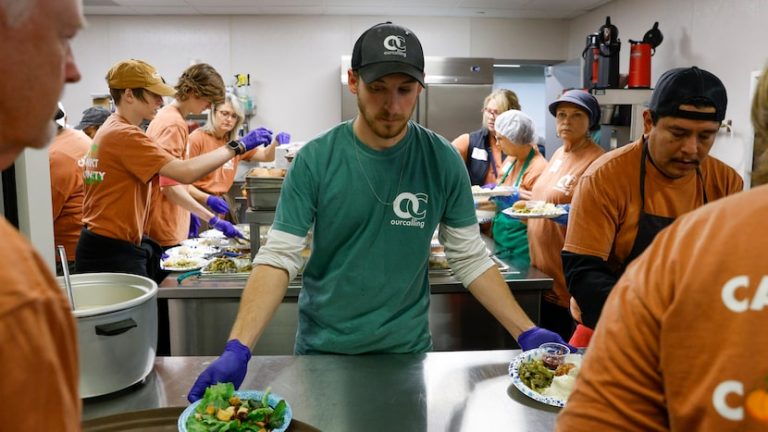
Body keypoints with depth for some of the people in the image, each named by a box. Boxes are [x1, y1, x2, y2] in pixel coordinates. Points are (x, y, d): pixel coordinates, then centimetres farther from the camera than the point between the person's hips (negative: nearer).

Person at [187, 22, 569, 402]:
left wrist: (526, 332, -11)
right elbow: (278, 258, -16)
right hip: (322, 348, 0)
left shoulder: (442, 161, -9)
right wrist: (237, 349, -27)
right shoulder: (315, 160, -14)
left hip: (407, 348, 1)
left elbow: (471, 257, -4)